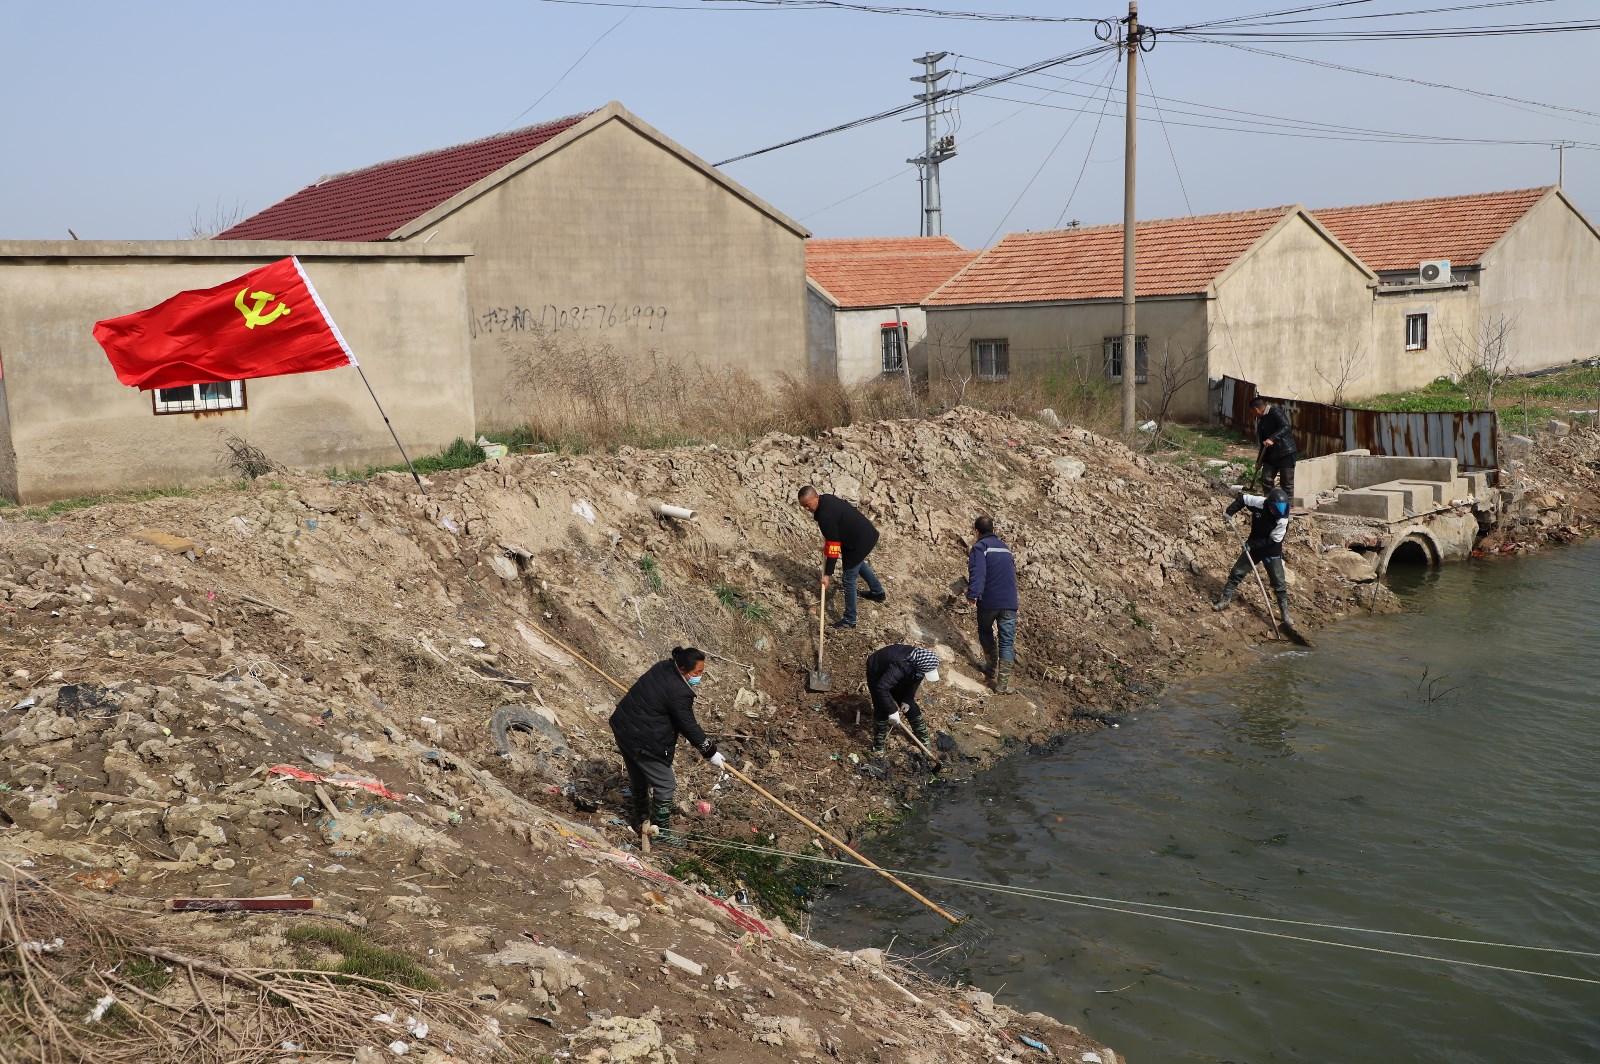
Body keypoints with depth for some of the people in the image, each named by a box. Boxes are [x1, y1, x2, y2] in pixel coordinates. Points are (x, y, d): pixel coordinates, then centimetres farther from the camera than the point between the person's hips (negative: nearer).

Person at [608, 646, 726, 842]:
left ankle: (643, 820, 45)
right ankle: (660, 832, 16)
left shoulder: (663, 667, 1)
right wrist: (710, 752, -5)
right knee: (665, 785, 6)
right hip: (644, 743, -10)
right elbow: (689, 727, -17)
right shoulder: (679, 694, -26)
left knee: (639, 779, 27)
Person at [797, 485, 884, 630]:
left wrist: (828, 574, -25)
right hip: (867, 533, 10)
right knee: (859, 564, 35)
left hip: (860, 542, -10)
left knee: (849, 579, 1)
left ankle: (849, 620, 11)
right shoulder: (826, 499, -1)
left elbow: (832, 545, -28)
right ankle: (878, 592, 55)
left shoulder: (825, 515, -30)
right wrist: (827, 539, 6)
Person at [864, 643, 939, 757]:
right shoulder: (901, 666, -48)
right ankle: (879, 746, 4)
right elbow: (881, 688, -48)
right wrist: (892, 711, -42)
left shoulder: (920, 661, -24)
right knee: (882, 710, -12)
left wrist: (907, 700, -10)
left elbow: (913, 682, -5)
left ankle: (923, 737, 24)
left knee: (910, 707, 7)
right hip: (877, 676, -6)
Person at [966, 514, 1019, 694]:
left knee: (985, 632, 23)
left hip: (989, 601, -4)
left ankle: (992, 667, 30)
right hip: (1010, 602, 4)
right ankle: (1003, 684, -3)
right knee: (1007, 641, 2)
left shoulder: (980, 547, -4)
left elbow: (977, 572, -20)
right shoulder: (1005, 547, 18)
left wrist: (973, 594, -27)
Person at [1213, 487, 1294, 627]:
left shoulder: (1283, 520, -26)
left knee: (1279, 583, -2)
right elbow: (1242, 498, -5)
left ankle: (1285, 612, 8)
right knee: (1236, 573, 5)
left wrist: (1251, 545, -25)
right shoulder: (1259, 502, -22)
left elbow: (1272, 540, -23)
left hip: (1272, 552, -3)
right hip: (1253, 546, 3)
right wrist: (1229, 512, -16)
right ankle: (1225, 600, 18)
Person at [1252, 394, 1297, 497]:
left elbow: (1286, 427, -23)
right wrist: (1259, 460, 23)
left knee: (1287, 484, -4)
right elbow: (1263, 441, 23)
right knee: (1266, 480, 1)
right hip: (1270, 455, 8)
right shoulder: (1262, 419, 18)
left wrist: (1272, 439, -32)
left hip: (1285, 453, -8)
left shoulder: (1275, 412, -10)